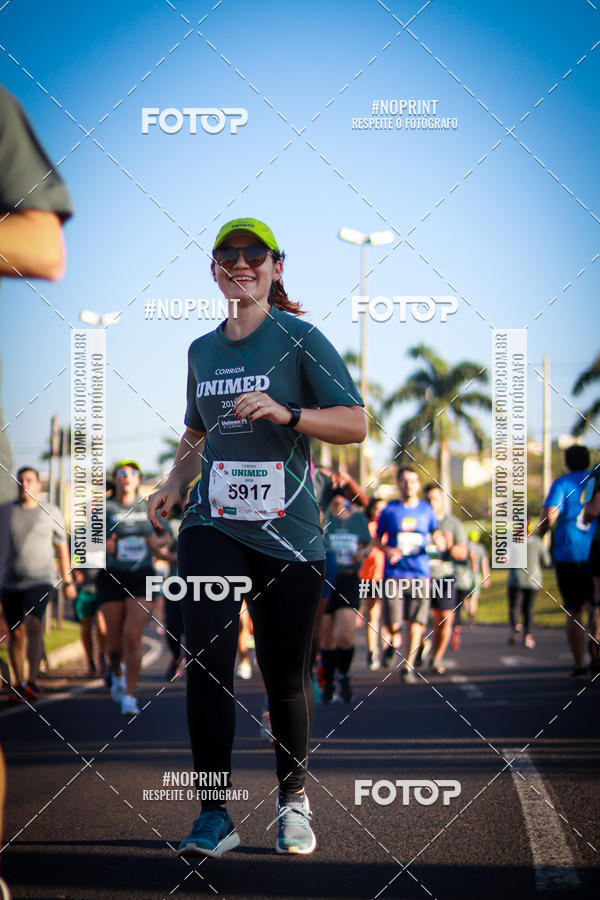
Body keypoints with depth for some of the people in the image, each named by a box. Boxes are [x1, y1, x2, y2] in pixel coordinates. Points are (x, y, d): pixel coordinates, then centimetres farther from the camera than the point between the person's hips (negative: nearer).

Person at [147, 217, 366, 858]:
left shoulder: (300, 339, -1)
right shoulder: (202, 351, 14)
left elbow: (355, 424, -7)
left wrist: (285, 413, -20)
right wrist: (174, 484, 12)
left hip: (287, 529, -3)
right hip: (213, 523, 3)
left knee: (285, 674, 2)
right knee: (206, 657, -15)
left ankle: (293, 798, 25)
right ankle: (214, 815, -9)